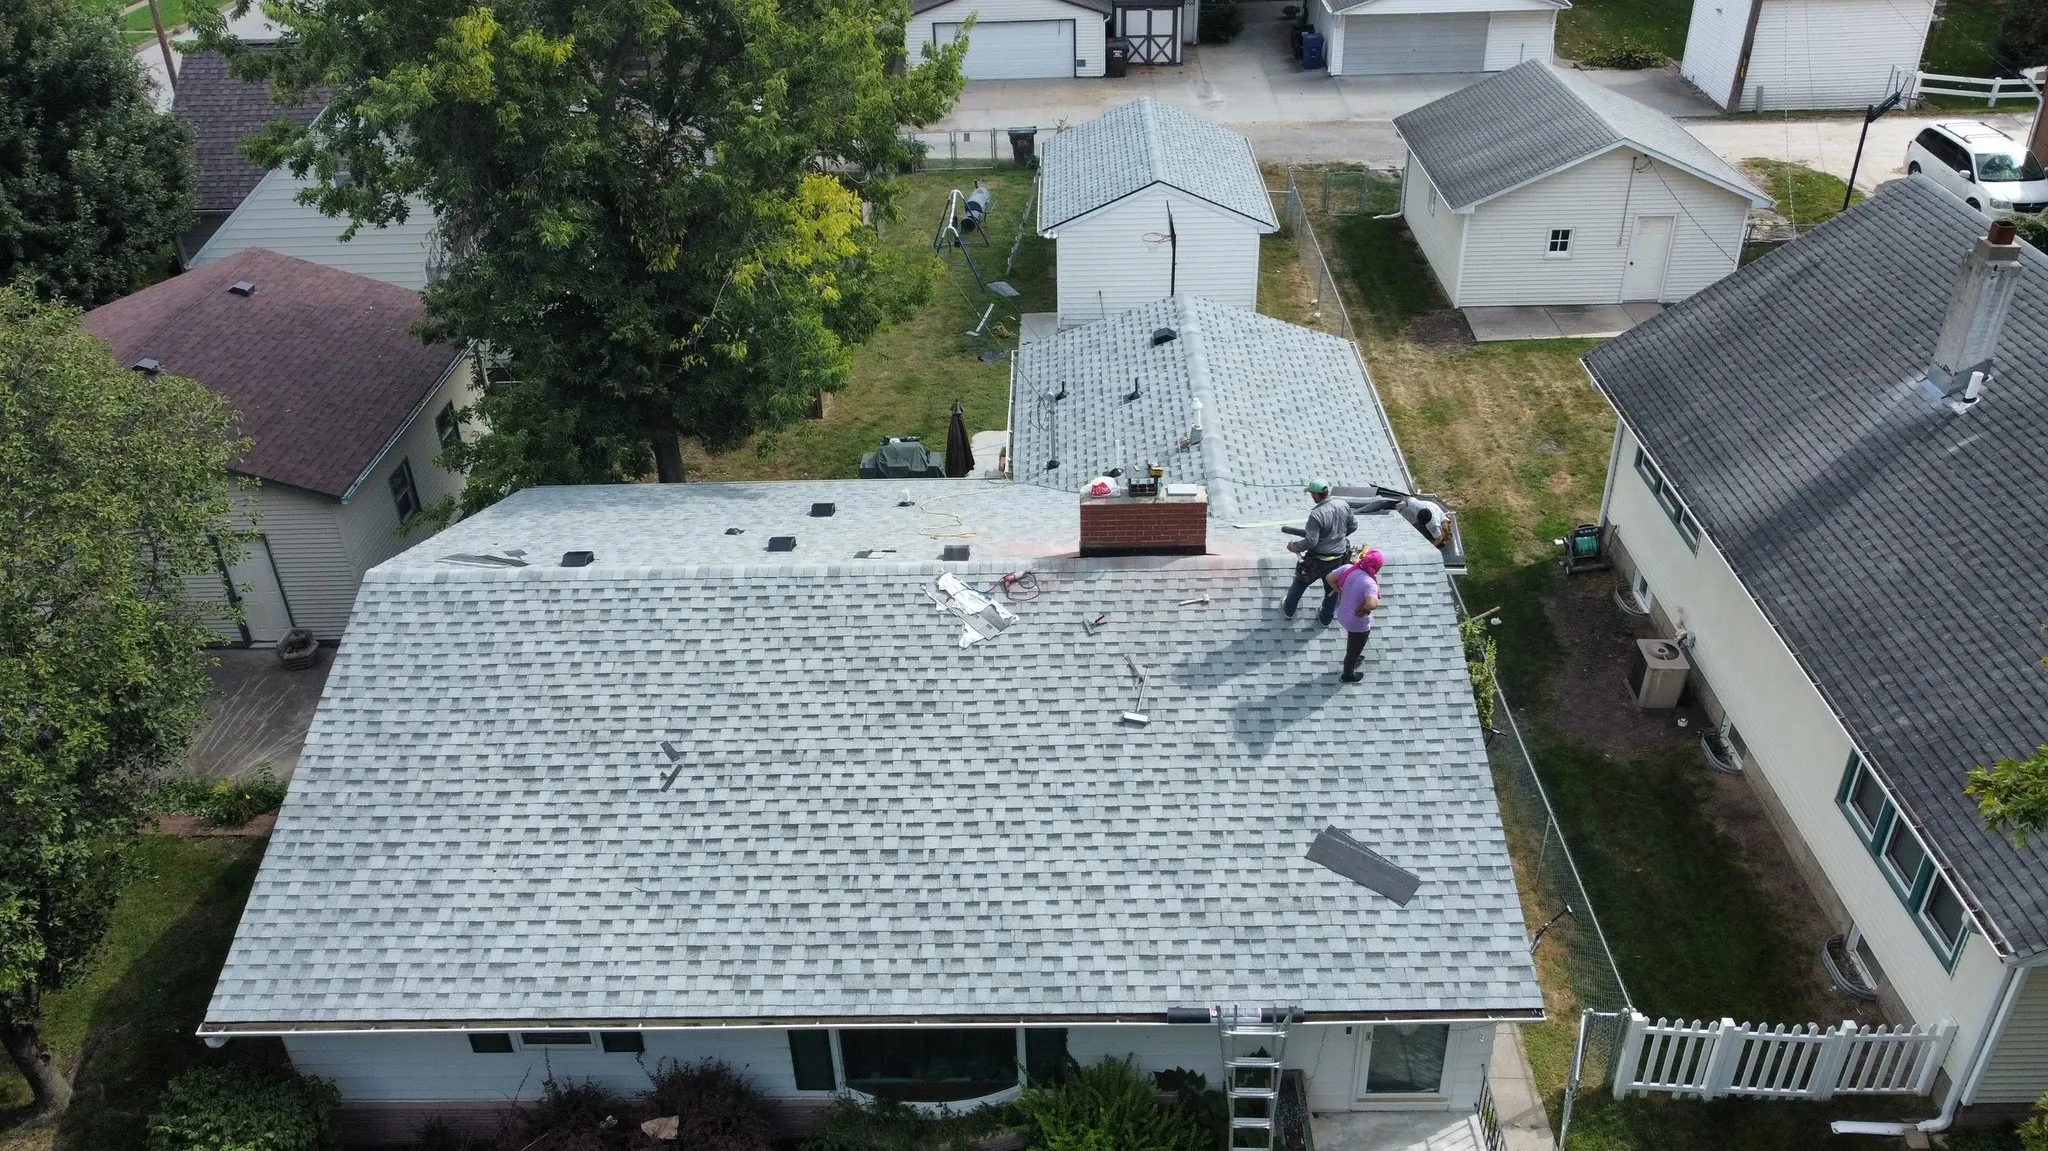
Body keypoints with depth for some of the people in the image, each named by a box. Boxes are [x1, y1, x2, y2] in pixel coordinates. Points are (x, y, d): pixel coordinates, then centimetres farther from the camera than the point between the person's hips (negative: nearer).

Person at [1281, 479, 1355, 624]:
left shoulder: (1316, 515, -29)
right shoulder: (1343, 506, -10)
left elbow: (1310, 542, -27)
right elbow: (1353, 525, 5)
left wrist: (1294, 546, -9)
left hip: (1318, 561, -5)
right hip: (1338, 559, 5)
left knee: (1300, 584, 21)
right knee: (1332, 589, 24)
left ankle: (1288, 611, 39)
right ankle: (1326, 618, 40)